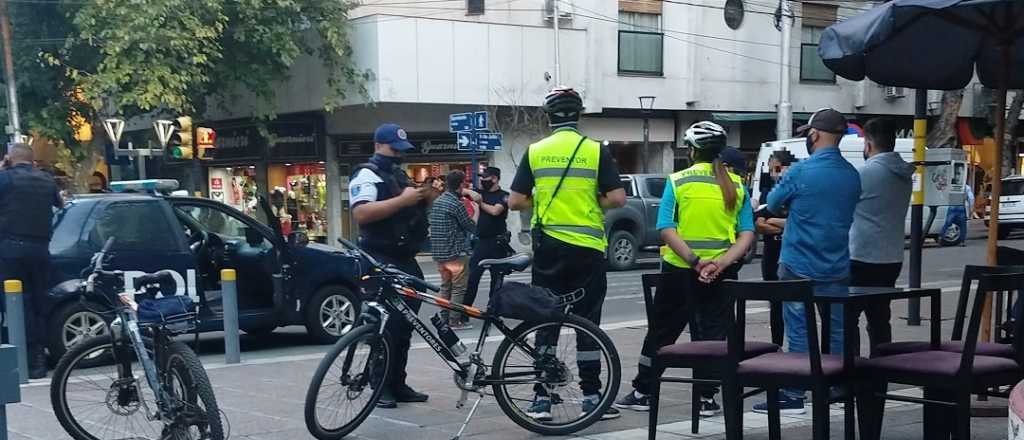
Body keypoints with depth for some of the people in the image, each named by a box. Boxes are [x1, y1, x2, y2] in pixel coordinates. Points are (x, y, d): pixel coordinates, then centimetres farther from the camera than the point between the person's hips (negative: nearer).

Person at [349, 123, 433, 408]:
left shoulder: (400, 174, 20)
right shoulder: (367, 174, -8)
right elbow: (361, 214, -23)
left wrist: (423, 198, 4)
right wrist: (402, 200, -23)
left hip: (405, 259, 9)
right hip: (382, 261, -9)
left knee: (405, 325, 9)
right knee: (387, 325, -8)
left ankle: (398, 385, 16)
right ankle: (381, 387, 0)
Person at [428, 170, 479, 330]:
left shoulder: (437, 201, 9)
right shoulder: (457, 204, -15)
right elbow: (472, 227, -10)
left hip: (438, 252, 8)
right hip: (456, 253, -8)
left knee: (445, 286, 16)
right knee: (458, 288, -1)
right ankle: (454, 321, -1)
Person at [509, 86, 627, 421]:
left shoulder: (535, 152, 1)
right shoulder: (596, 150, -4)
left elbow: (515, 201, 0)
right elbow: (617, 199, -8)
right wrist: (592, 203, 10)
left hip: (548, 247, 1)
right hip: (588, 248, -1)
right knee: (587, 323, 7)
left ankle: (542, 398, 7)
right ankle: (591, 396, 11)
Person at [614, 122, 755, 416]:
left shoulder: (678, 181, -4)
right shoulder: (736, 185, 2)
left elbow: (666, 230, -15)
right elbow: (747, 234, -7)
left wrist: (694, 260, -21)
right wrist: (720, 263, -17)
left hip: (680, 270, -1)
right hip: (721, 272, 1)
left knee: (661, 331, 11)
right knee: (713, 332, 11)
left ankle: (642, 393, 19)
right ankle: (707, 398, 10)